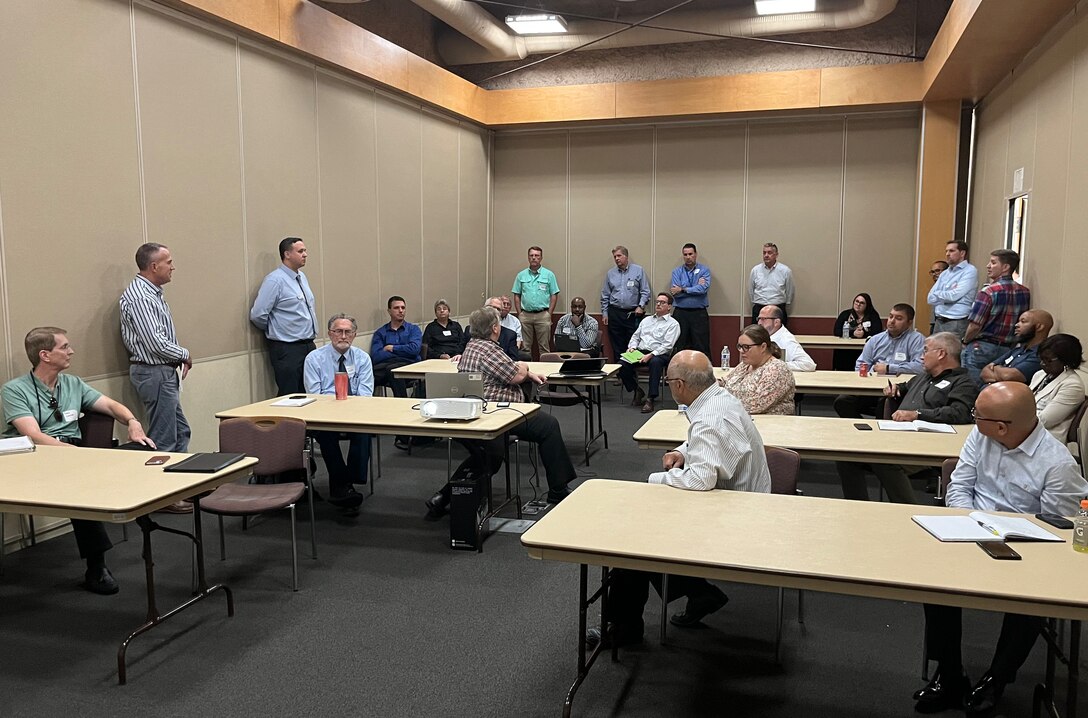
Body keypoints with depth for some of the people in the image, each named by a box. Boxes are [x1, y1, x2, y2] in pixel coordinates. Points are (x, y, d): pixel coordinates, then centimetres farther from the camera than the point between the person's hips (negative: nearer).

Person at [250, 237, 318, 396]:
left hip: (309, 346, 7)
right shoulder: (275, 280, -11)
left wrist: (309, 337, 15)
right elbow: (257, 315, -15)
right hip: (287, 349, -7)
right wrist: (274, 331, 1)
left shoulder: (302, 277, 13)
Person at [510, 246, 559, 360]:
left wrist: (549, 314, -4)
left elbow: (554, 295, 2)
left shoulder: (549, 275, 3)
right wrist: (519, 314, 2)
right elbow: (516, 296, 9)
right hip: (525, 315, 2)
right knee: (525, 346, 6)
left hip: (543, 315, -2)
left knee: (544, 346, 1)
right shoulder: (521, 275, 8)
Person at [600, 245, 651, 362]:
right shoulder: (610, 273, 9)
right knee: (617, 345, 5)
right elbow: (605, 296, 13)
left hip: (633, 313, -2)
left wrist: (641, 306, -11)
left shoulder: (638, 271, 2)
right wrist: (604, 313, 9)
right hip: (615, 313, 2)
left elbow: (645, 291, 2)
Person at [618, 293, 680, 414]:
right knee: (622, 364, -23)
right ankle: (637, 391, 0)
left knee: (655, 362, -41)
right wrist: (632, 347, 1)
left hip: (659, 354, -5)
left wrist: (651, 355, -20)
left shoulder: (673, 324, 4)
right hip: (640, 352, 5)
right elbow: (635, 336, 24)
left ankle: (650, 399, -36)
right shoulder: (646, 320, 24)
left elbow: (667, 345, -8)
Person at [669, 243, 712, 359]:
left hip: (699, 313, -1)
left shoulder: (704, 270, 4)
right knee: (679, 348, 4)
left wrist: (683, 289, -11)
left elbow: (704, 288, -13)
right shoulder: (677, 271, 7)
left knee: (702, 347, -1)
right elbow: (675, 293, -7)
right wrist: (696, 287, -9)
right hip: (680, 313, 1)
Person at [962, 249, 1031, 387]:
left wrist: (965, 341, 0)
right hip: (1007, 348, 7)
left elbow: (975, 326, -17)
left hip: (981, 348, -6)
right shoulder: (1025, 292, 4)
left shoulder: (988, 292, -16)